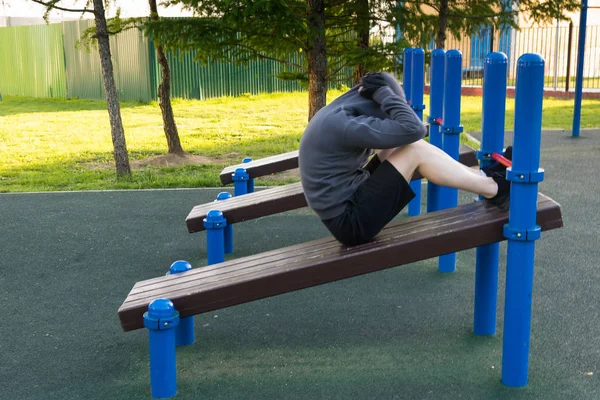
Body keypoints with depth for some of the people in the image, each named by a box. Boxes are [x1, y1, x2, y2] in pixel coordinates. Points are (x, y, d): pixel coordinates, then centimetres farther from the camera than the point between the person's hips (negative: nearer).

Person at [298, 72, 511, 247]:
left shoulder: (336, 114, 8)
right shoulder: (342, 124, -24)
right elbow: (412, 129, -24)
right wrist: (382, 93, -14)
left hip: (346, 206, 10)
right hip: (350, 221, -10)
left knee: (403, 146, 9)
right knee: (415, 150, -14)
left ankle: (485, 178, 14)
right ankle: (494, 190, -1)